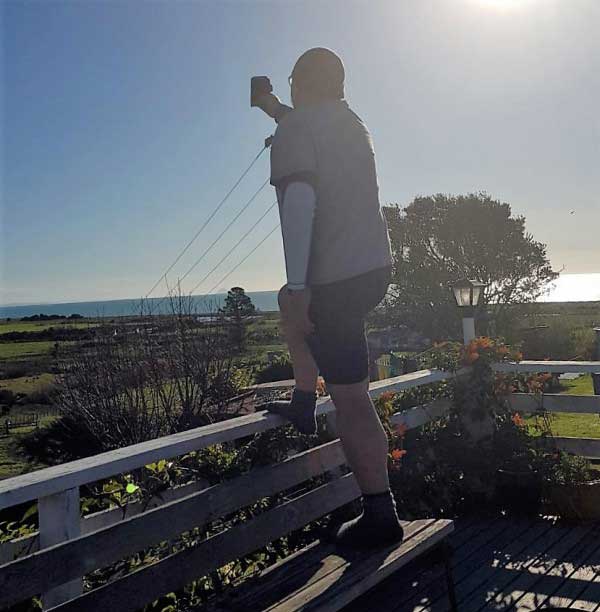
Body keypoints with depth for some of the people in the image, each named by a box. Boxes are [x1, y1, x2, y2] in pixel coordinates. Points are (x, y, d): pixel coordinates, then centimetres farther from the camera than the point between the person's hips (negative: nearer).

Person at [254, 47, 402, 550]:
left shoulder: (294, 132, -6)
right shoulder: (354, 125, 18)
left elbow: (300, 201, -20)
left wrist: (298, 287, -23)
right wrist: (278, 112, 54)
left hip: (335, 281, -9)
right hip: (376, 268, 9)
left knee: (352, 400, -4)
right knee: (291, 308, 33)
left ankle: (381, 515, 3)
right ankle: (303, 405, 36)